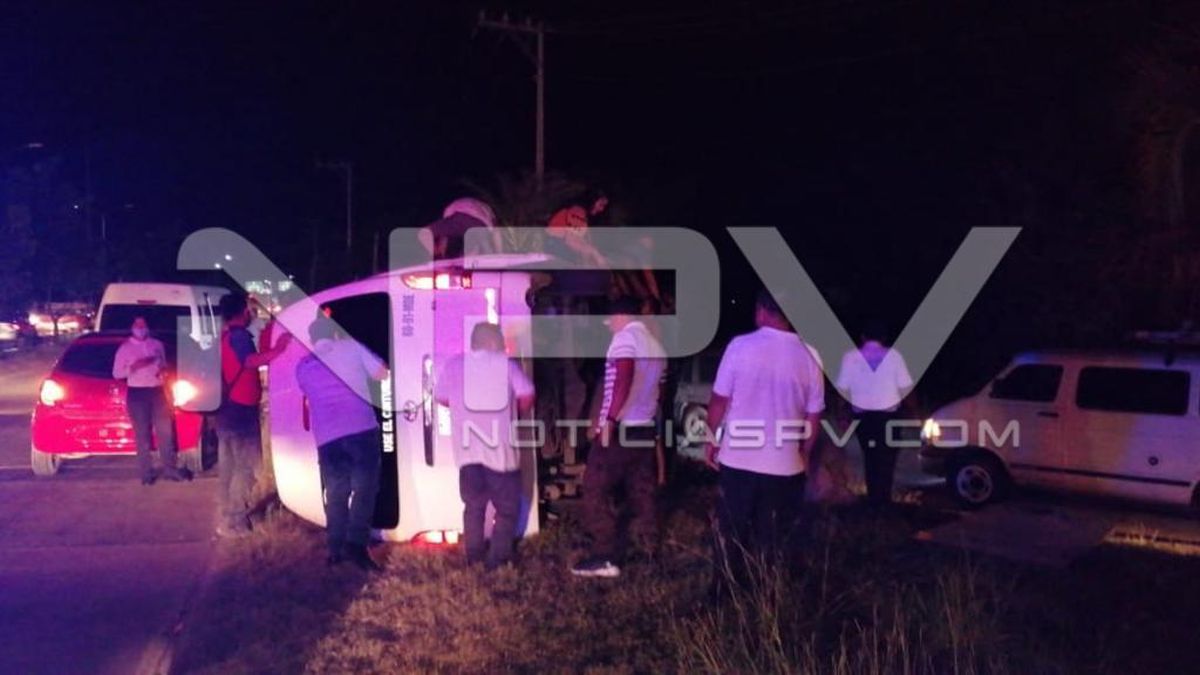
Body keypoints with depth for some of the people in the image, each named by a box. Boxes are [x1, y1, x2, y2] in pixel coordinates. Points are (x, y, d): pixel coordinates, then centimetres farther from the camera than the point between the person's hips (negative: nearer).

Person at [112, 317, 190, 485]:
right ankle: (147, 473, 3)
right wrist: (133, 367, -16)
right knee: (142, 434, -1)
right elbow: (116, 373, 0)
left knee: (165, 430, -1)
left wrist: (163, 370, -2)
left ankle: (170, 469, 6)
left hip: (157, 391, 3)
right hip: (137, 393, -3)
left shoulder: (157, 345, 12)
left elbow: (164, 365, 22)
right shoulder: (125, 348, 3)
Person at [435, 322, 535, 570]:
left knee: (474, 504, 16)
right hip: (500, 447, -3)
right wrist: (519, 411, 15)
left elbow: (442, 398, 6)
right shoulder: (506, 364, 0)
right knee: (507, 506, 9)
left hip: (468, 447, 3)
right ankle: (498, 557, 3)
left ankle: (474, 555, 15)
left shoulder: (455, 364, 6)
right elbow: (527, 395, -6)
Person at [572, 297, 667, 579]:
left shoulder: (625, 338, -9)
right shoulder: (656, 345, 15)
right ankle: (648, 553, 13)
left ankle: (604, 557, -4)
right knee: (642, 494, 12)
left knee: (596, 492, -2)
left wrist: (609, 420, -22)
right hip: (646, 430, 8)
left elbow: (622, 380, -23)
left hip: (619, 430, -8)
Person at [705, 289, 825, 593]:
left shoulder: (741, 346, -9)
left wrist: (712, 441, 8)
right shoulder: (808, 357, -3)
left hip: (738, 460, -1)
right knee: (776, 542, 12)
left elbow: (719, 400, -6)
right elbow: (813, 417, 3)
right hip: (785, 466, 1)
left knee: (731, 535, 13)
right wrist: (803, 455, 17)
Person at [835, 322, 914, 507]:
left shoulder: (850, 357, -9)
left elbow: (842, 387, -8)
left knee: (870, 457, 15)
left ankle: (874, 498, 15)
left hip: (862, 415, 1)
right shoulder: (893, 355, -8)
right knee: (887, 457, 11)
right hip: (889, 414, -1)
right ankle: (884, 498, 8)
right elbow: (906, 385, -6)